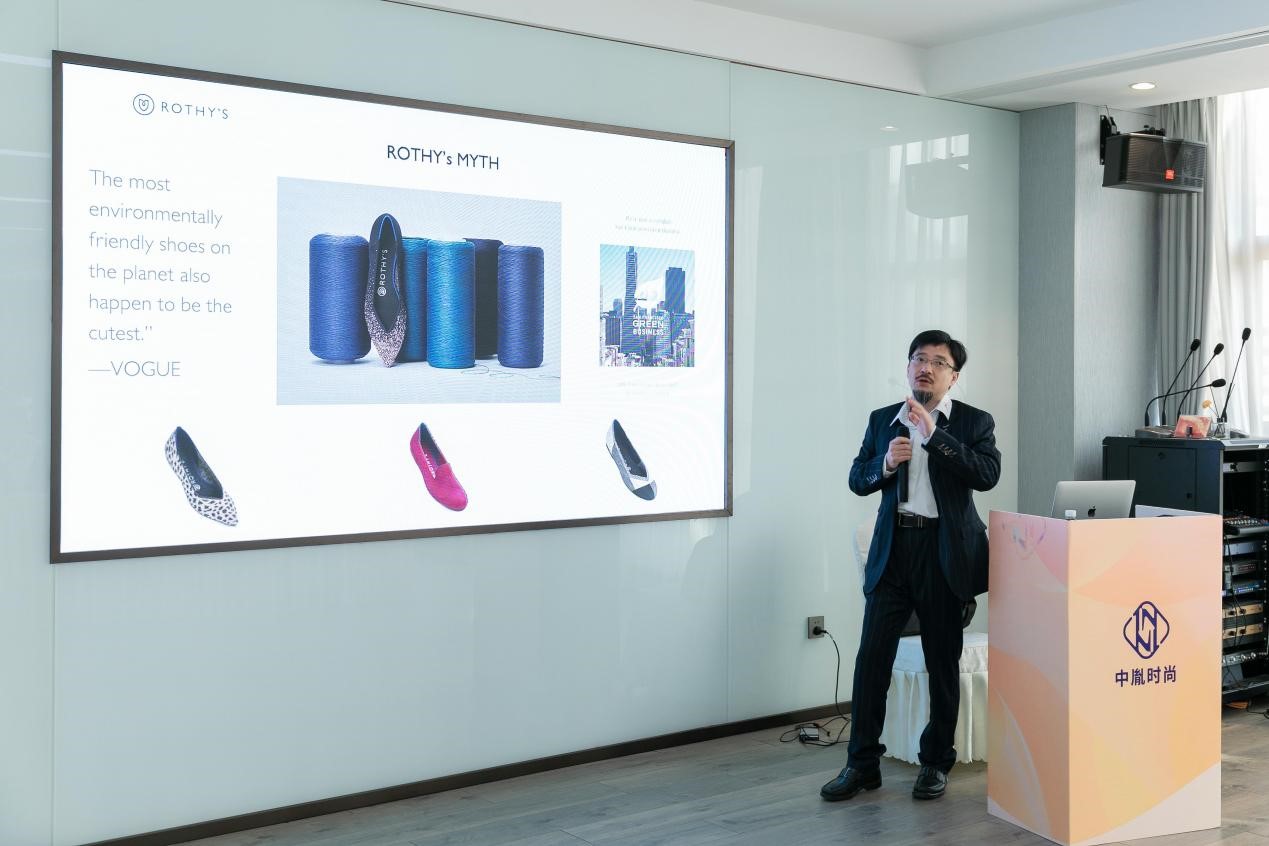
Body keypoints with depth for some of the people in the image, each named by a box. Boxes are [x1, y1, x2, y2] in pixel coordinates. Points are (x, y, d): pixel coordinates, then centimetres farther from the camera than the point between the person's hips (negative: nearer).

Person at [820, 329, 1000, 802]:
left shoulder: (974, 422, 1)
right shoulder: (882, 420, 12)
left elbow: (988, 475, -15)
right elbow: (858, 480, 12)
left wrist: (933, 434, -20)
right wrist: (885, 464, -9)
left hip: (944, 552, -2)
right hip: (892, 550, 2)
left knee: (943, 662, 6)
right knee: (872, 655, -2)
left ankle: (936, 763, 21)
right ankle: (863, 763, 8)